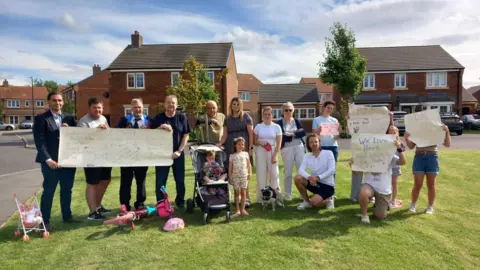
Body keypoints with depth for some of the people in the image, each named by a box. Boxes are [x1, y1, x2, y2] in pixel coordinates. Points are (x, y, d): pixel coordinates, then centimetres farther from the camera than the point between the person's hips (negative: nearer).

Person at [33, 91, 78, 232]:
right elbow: (39, 141, -10)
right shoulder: (41, 118, -3)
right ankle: (45, 221, 15)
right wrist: (48, 159, -18)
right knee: (48, 191, 3)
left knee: (67, 190, 13)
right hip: (51, 161, -4)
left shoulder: (69, 118, 10)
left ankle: (67, 216, 27)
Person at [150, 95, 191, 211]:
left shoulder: (182, 117, 0)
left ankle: (180, 202, 25)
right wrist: (161, 127, -18)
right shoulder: (158, 118, 0)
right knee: (160, 181, 3)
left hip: (177, 153, 0)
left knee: (180, 180, 8)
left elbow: (186, 135, 0)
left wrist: (179, 151, -9)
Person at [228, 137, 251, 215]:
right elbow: (230, 167, 6)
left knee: (243, 192, 3)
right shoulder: (232, 155, 5)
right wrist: (230, 177, 3)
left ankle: (242, 209, 11)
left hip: (244, 175, 1)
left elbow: (249, 164, 8)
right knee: (237, 192, 3)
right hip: (235, 176, 0)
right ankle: (238, 209, 11)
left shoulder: (245, 154, 7)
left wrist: (250, 173, -3)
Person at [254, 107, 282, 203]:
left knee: (274, 174, 0)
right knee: (261, 174, 4)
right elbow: (254, 141, 9)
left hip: (272, 152, -1)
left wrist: (275, 156, -10)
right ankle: (261, 198, 14)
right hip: (261, 152, 1)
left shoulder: (276, 127, 2)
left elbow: (278, 143, -1)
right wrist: (260, 142, -13)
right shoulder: (258, 127, 5)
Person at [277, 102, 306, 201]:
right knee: (287, 172, 2)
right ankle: (287, 194, 12)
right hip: (287, 149, -2)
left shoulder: (297, 121, 13)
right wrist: (296, 133, -8)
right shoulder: (280, 123, 3)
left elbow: (303, 133, -2)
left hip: (299, 147, 3)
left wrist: (291, 134, -10)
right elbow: (281, 137, -10)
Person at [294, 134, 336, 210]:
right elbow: (301, 170, -14)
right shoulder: (307, 156, 0)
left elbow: (332, 170, -18)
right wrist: (309, 177, -35)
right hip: (315, 183, 4)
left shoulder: (328, 153, -8)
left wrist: (318, 177, -29)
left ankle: (327, 201, 10)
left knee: (314, 202, -26)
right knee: (298, 178, -20)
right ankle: (306, 201, 0)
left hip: (328, 185, -4)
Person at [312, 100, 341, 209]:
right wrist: (318, 131, -19)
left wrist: (339, 132, -9)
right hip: (321, 147, -2)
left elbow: (336, 137, 12)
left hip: (333, 147, 3)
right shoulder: (317, 120, 6)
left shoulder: (334, 120, 14)